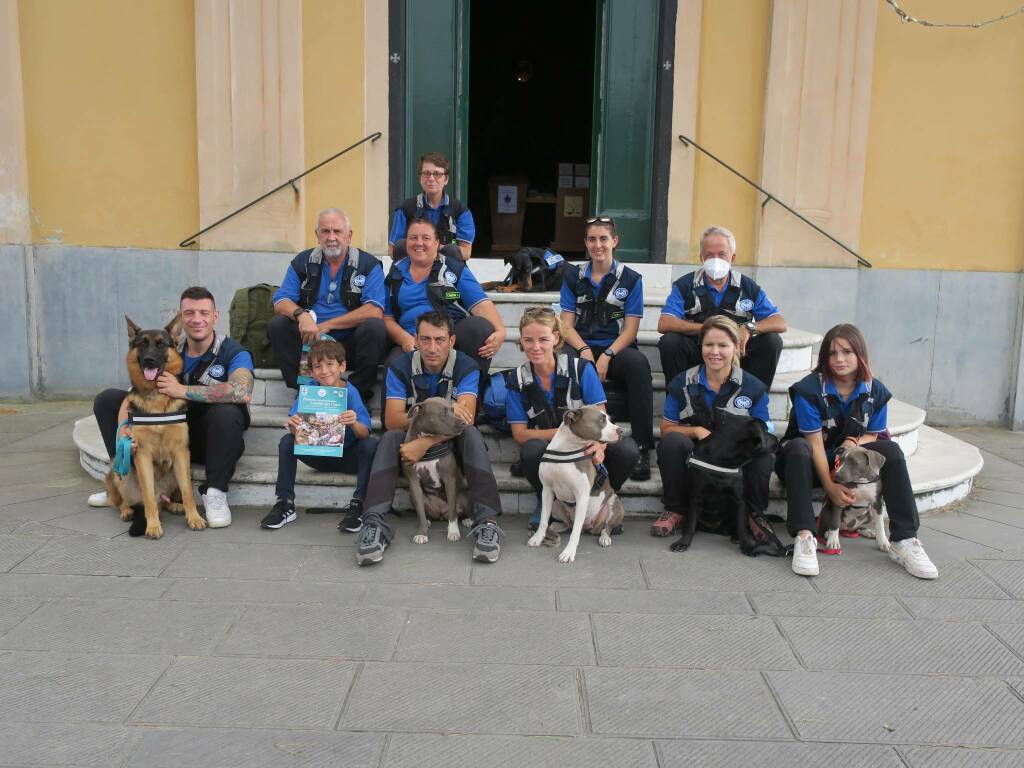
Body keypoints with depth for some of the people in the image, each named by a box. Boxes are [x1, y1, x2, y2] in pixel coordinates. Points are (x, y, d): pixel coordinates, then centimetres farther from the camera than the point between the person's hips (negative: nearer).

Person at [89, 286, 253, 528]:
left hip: (212, 438, -5)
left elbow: (242, 392, -37)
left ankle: (215, 492, -20)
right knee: (106, 399, 1)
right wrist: (123, 427, -28)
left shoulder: (233, 353, -16)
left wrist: (183, 390, -33)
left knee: (227, 412, -39)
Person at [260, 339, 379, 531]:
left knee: (371, 444, -29)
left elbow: (365, 433, -25)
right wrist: (293, 425, -40)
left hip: (347, 456, -2)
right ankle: (285, 504, -12)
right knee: (287, 441, -18)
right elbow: (297, 431, -16)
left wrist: (354, 423, -48)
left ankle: (356, 506, -26)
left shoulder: (351, 393, -16)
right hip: (318, 454, 3)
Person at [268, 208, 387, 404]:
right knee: (277, 324, -20)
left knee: (374, 327, -31)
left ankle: (358, 394, -17)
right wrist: (301, 314, -24)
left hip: (350, 344, -2)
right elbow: (281, 302, 1)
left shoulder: (369, 265, -2)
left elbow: (375, 310, -16)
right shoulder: (302, 262, 8)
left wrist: (327, 325, -16)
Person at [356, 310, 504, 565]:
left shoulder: (466, 367, -14)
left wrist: (425, 443, -41)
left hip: (452, 441, -1)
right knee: (390, 438, -30)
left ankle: (487, 523, -40)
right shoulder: (400, 367, -11)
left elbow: (466, 416, -27)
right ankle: (375, 524, -40)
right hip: (412, 439, 1)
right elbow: (392, 420, -20)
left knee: (471, 434, -33)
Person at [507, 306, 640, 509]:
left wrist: (599, 444, -33)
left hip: (585, 449, 0)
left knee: (627, 449, -30)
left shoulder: (581, 368, -6)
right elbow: (520, 435, -5)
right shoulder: (517, 381, -2)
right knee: (531, 449, -36)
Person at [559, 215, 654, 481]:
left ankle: (642, 449, -33)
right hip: (582, 348, 2)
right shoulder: (574, 277, 13)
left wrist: (607, 356, -18)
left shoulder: (630, 279, 7)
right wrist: (584, 351, -15)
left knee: (638, 362, -37)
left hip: (616, 350, -1)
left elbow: (630, 330, 0)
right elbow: (567, 325, 6)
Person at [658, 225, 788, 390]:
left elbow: (781, 324, 0)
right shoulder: (685, 285, 1)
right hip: (698, 352, -2)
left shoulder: (748, 287, 6)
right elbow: (664, 324, -14)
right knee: (669, 342, -29)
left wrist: (749, 328, -21)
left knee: (772, 341, -20)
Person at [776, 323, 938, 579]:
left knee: (891, 450, -20)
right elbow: (815, 442, -19)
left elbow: (873, 436, 6)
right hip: (812, 462, -3)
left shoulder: (875, 391, -3)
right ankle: (804, 537, -44)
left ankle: (904, 541, -23)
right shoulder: (810, 389, -17)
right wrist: (830, 487, -24)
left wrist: (854, 442, -18)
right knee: (797, 448, -37)